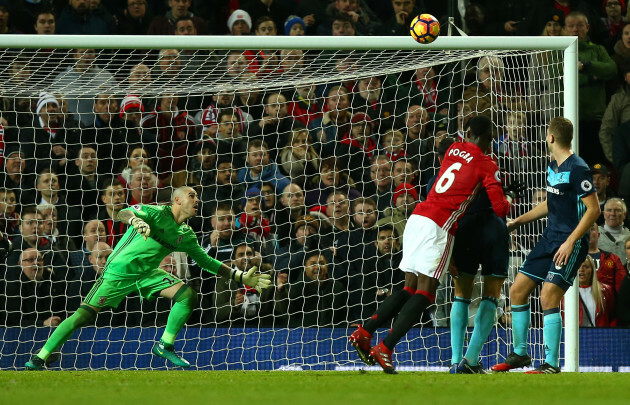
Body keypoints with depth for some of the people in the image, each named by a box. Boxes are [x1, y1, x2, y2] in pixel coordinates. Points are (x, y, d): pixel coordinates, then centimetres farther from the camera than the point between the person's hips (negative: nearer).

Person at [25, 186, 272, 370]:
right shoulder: (157, 213, -12)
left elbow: (206, 262, 17)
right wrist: (135, 220, -49)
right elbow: (124, 213, -26)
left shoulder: (186, 235, 8)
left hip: (148, 272, 6)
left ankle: (165, 345, -2)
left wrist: (241, 277, 14)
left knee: (187, 295, -13)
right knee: (86, 314, -12)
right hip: (120, 270, -6)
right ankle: (40, 358, -4)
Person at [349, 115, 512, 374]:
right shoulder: (487, 166, 0)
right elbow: (499, 207, -3)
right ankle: (385, 348, -19)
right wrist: (508, 203, 21)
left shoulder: (453, 150, 18)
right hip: (438, 226, -7)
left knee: (410, 288, 13)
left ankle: (364, 332, 1)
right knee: (425, 292, -7)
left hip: (417, 218, 7)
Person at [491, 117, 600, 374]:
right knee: (517, 290, 8)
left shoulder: (577, 169, -15)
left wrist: (570, 242, -23)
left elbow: (593, 209, -18)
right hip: (550, 238, 9)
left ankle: (552, 363, -11)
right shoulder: (553, 167, 12)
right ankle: (520, 354, 21)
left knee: (548, 297, -18)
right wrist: (518, 221, 26)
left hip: (570, 243, -9)